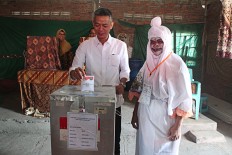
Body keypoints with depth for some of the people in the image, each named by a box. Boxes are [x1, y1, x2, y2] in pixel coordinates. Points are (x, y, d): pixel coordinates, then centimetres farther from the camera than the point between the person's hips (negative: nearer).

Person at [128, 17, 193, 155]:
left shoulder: (177, 64, -13)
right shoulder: (149, 62, 2)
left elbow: (184, 98, -13)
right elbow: (139, 91, 8)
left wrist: (178, 125, -14)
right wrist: (135, 113, 9)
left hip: (166, 119, -5)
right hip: (145, 117, 5)